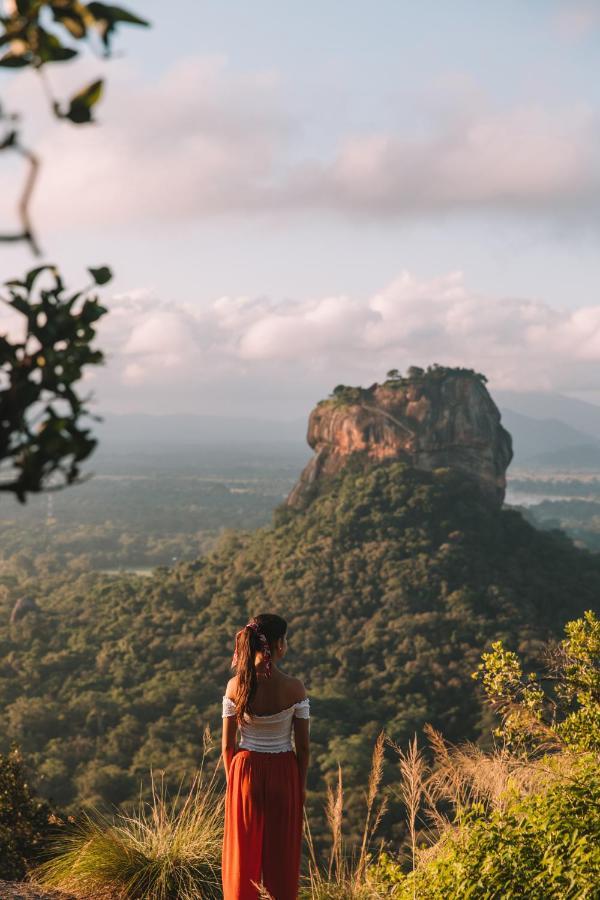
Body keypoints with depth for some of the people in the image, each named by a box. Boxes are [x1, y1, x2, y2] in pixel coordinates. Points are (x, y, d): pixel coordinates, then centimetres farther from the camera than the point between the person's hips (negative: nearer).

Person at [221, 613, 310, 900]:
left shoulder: (236, 686, -9)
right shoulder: (294, 688, -14)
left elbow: (228, 745, -3)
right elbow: (303, 746, -8)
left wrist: (233, 780, 10)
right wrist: (300, 786, 5)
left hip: (245, 772, 1)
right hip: (283, 774, -1)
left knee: (244, 854, 13)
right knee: (281, 858, 11)